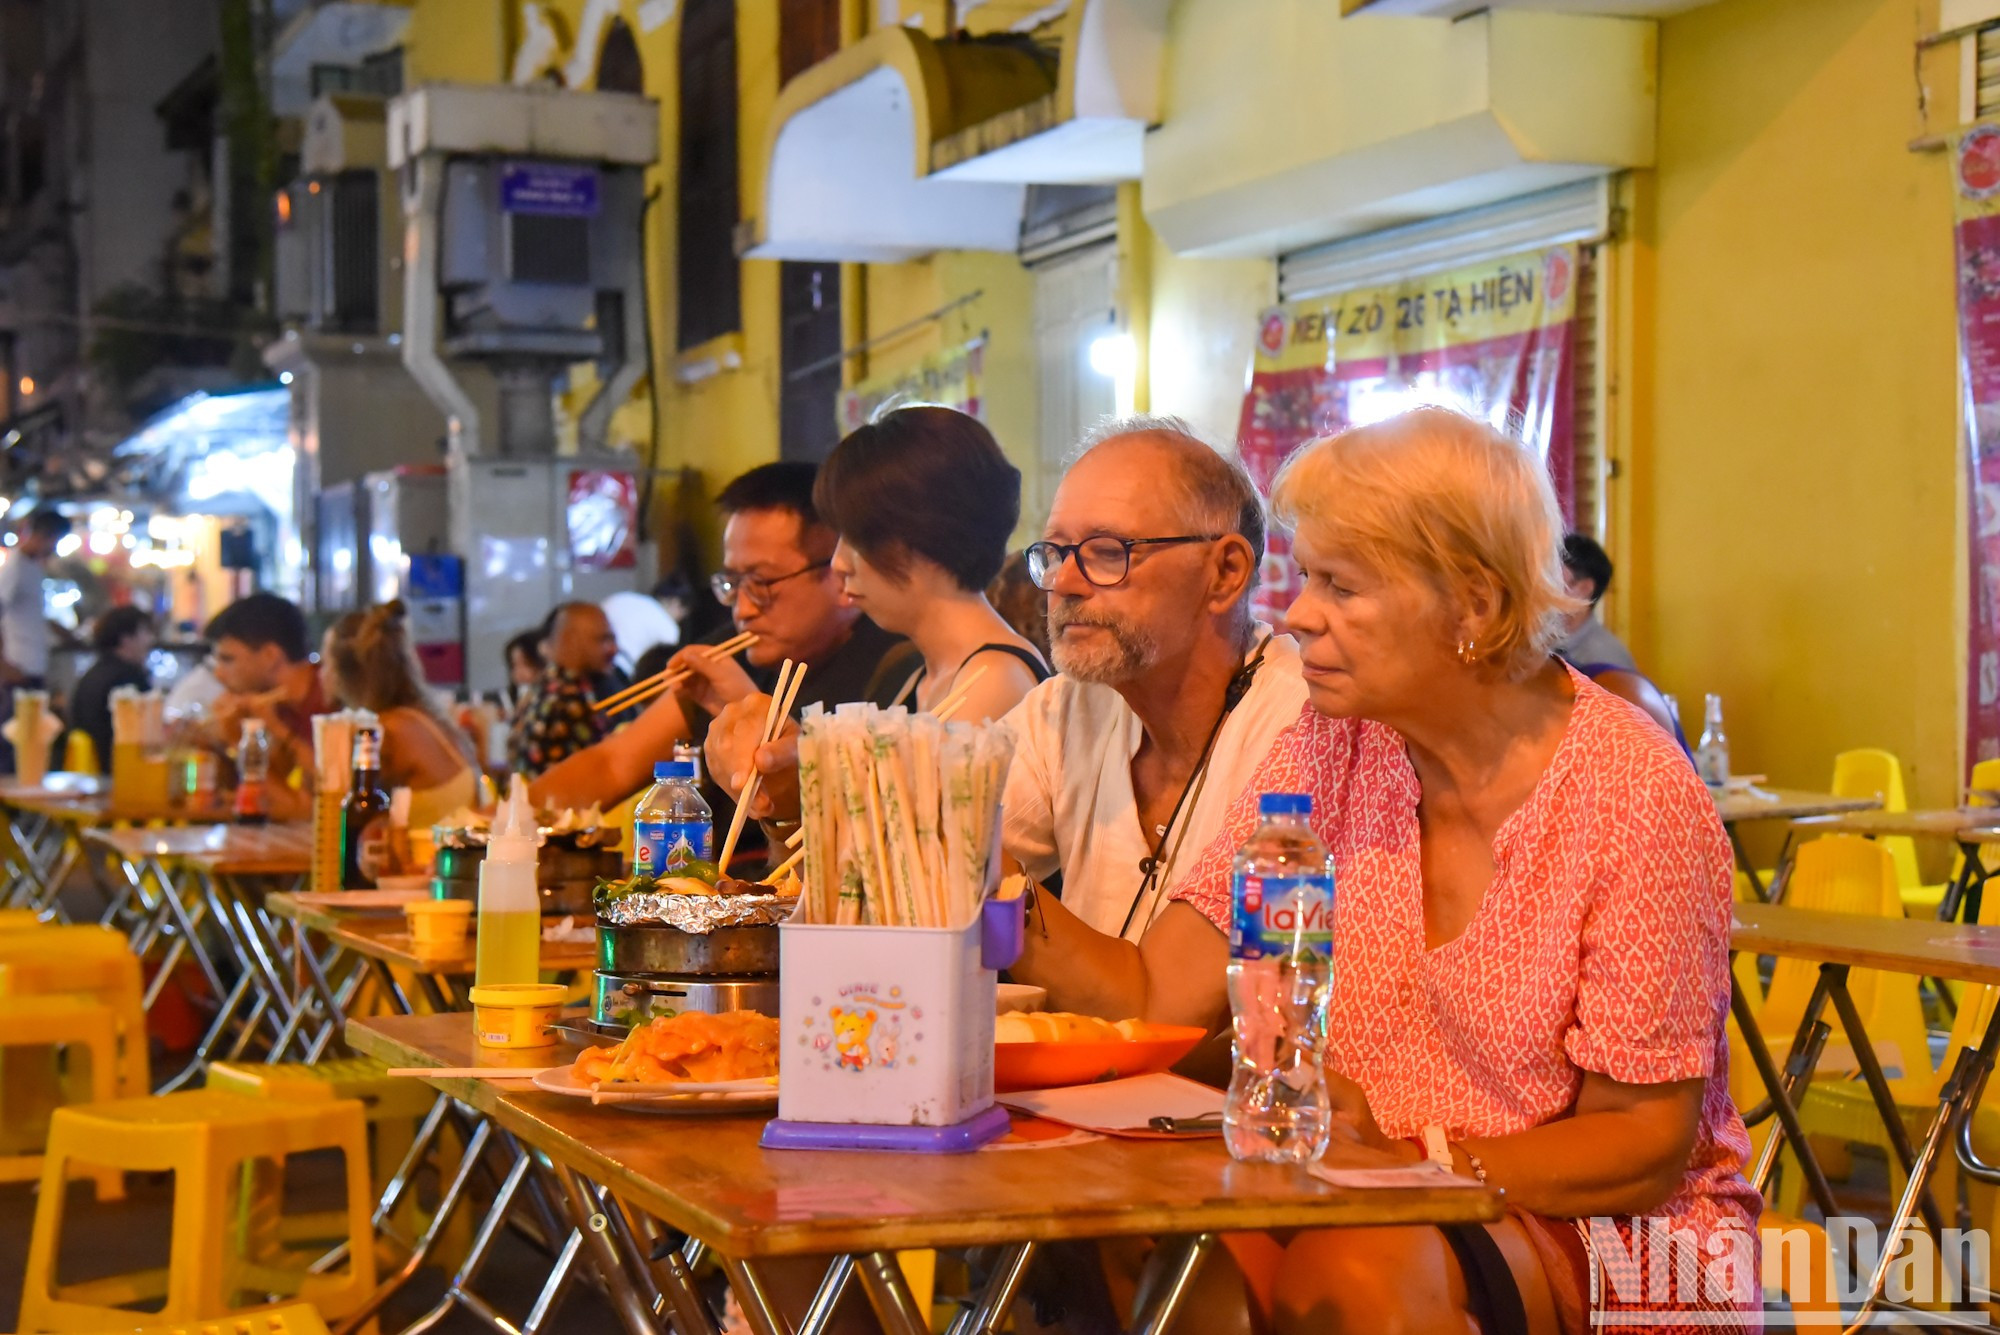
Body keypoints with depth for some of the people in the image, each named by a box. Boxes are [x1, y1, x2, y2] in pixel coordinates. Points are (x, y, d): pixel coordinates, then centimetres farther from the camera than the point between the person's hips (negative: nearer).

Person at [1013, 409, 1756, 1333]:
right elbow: (1156, 997, -3)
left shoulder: (1633, 795, -14)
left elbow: (1645, 1140, -12)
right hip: (1378, 1202, 4)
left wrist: (1406, 1159, -23)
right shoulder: (1331, 749, 2)